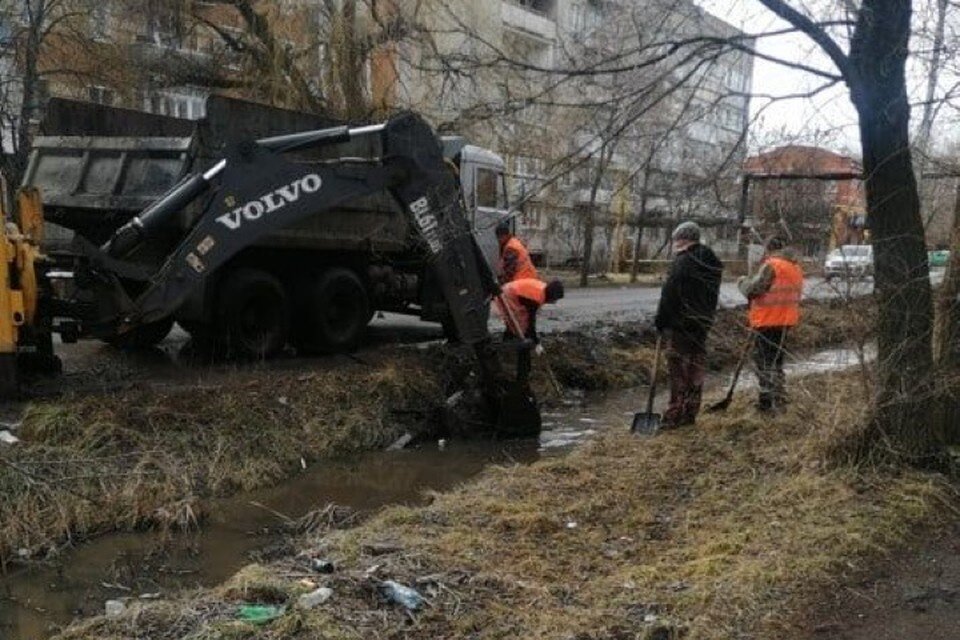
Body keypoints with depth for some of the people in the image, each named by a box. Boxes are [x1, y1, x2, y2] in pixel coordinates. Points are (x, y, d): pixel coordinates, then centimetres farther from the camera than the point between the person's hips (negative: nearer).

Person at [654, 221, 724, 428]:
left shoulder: (682, 261, -14)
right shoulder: (711, 263, 13)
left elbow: (669, 294, -15)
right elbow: (713, 295, 16)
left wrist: (661, 321, -8)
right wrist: (707, 317, 18)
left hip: (682, 324, -8)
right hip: (703, 323, 8)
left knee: (677, 366, -4)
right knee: (696, 366, 12)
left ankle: (675, 415, -3)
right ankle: (690, 413, 19)